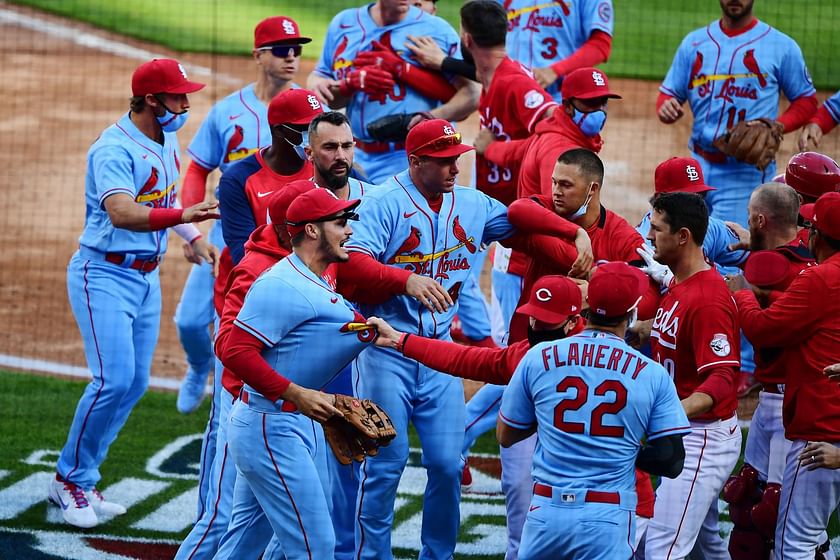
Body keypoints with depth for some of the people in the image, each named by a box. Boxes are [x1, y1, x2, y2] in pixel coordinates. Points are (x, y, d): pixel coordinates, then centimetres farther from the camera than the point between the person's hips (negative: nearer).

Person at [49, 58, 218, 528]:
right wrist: (183, 215, -49)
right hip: (104, 274, -9)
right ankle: (71, 479, -1)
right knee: (114, 380, -16)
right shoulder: (115, 150, -21)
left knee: (136, 382, 8)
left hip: (147, 276, 9)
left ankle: (82, 479, 18)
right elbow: (122, 213, -37)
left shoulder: (167, 141, 7)